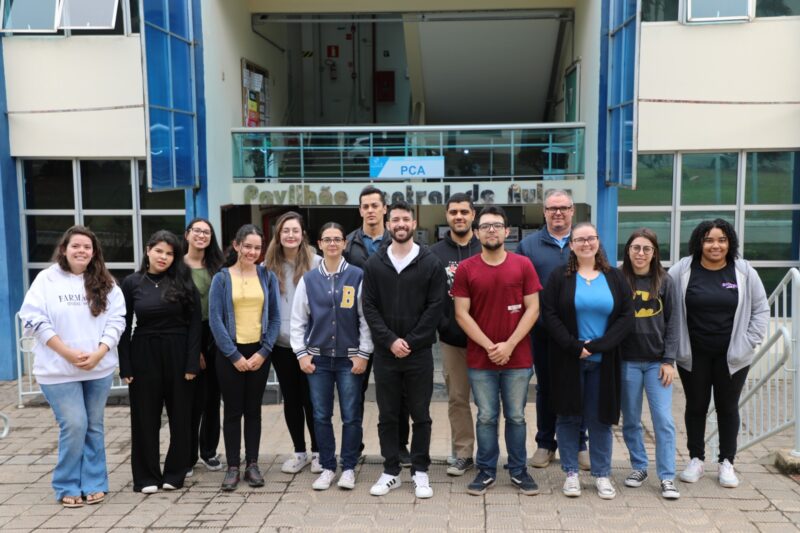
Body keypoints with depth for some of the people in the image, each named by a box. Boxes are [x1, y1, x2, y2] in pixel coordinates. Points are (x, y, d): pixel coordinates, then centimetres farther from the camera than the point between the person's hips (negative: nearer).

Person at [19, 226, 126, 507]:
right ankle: (67, 487, 12)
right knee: (74, 426, -6)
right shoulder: (47, 279, -2)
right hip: (59, 370, -3)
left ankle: (93, 483, 21)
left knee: (94, 426, 9)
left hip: (99, 368, 3)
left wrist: (98, 353, -14)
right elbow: (34, 319, -8)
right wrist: (68, 353, -15)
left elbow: (116, 320, 1)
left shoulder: (105, 283, 5)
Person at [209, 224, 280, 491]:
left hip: (259, 352, 2)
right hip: (230, 353, -1)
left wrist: (263, 352, -6)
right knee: (232, 411, 3)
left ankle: (252, 465, 16)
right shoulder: (221, 278, -1)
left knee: (253, 409, 8)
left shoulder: (267, 277, 4)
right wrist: (234, 356, -10)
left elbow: (275, 318, 3)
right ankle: (233, 467, 11)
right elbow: (215, 320, -6)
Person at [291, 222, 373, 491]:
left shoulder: (357, 276, -2)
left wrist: (363, 354, -6)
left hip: (350, 358, -2)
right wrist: (302, 353, 0)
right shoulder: (308, 279, 5)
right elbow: (298, 320, 8)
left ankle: (348, 468, 16)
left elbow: (366, 318, -3)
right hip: (318, 358, 2)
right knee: (321, 416, 8)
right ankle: (327, 467, 20)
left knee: (351, 416, 3)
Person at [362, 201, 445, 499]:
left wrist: (411, 342, -11)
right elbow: (369, 307, 1)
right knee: (387, 415, 9)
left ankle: (420, 472, 18)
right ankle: (391, 472, 20)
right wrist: (390, 341, -11)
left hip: (419, 352, -1)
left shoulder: (431, 263, 0)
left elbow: (435, 307, -5)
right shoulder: (374, 264, 5)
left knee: (421, 415, 6)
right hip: (385, 352, 2)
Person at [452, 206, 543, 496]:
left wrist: (509, 345, -10)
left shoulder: (523, 265, 0)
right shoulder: (466, 269, -1)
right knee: (486, 417, 8)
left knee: (516, 417, 9)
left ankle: (519, 471, 23)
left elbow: (533, 309, -2)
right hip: (479, 359, 0)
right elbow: (461, 313, -3)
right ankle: (486, 471, 21)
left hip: (518, 358, 0)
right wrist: (488, 346, -10)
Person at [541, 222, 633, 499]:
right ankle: (571, 473, 18)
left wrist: (598, 345, -12)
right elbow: (550, 315, -6)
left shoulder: (615, 277, 6)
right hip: (567, 360, -1)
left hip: (603, 361, 1)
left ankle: (602, 474, 19)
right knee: (568, 416, 6)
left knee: (600, 418, 7)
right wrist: (575, 347, -15)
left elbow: (626, 315, -1)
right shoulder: (559, 277, 1)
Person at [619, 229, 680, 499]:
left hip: (657, 361, 0)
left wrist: (669, 360, -4)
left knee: (663, 420, -2)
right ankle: (639, 467, 25)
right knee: (631, 420, 8)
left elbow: (672, 323, 2)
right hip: (627, 362, 0)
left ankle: (667, 477, 7)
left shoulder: (665, 282, 2)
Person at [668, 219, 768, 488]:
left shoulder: (744, 272, -3)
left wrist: (750, 342, -3)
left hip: (732, 355, 1)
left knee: (728, 407, 11)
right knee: (696, 406, 11)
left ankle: (727, 463, 23)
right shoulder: (682, 270, -6)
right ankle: (696, 459, 25)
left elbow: (761, 309, 4)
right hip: (693, 354, 0)